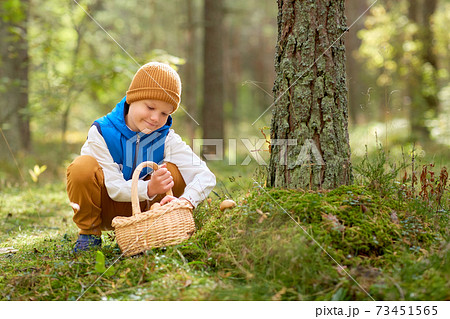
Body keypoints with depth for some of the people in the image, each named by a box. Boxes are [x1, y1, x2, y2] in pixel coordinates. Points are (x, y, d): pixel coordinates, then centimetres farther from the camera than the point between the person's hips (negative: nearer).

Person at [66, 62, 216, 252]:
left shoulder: (166, 138, -12)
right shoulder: (101, 132, -19)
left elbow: (206, 176, -21)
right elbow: (113, 188, -23)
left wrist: (186, 201, -43)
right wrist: (149, 189, -42)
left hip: (140, 209, 2)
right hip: (106, 210, -2)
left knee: (174, 171, -22)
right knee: (83, 166, -31)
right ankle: (89, 233, -8)